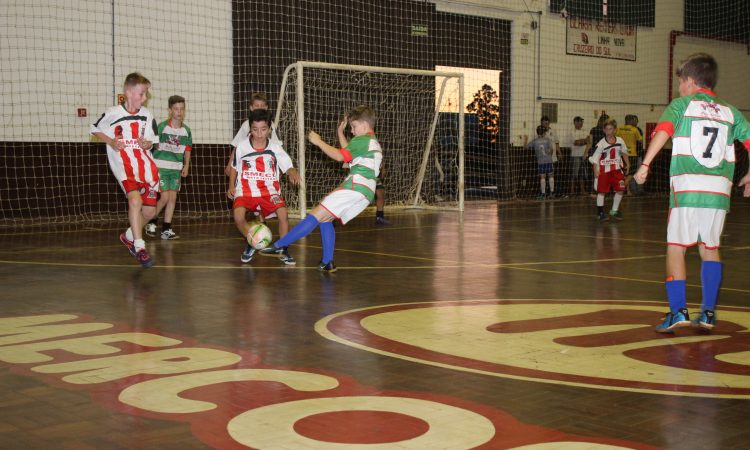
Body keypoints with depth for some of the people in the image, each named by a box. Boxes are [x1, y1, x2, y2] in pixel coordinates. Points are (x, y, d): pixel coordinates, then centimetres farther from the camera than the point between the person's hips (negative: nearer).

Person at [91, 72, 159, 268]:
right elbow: (95, 129, 9)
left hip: (145, 164, 5)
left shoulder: (147, 115, 4)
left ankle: (129, 236, 36)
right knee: (135, 199, -28)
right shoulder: (113, 114, -6)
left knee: (149, 210, 6)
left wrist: (148, 143, -7)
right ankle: (139, 247, -19)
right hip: (123, 165, -5)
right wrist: (111, 142, -7)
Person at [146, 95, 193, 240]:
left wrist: (186, 166, 5)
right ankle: (151, 222, 13)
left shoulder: (186, 130, 5)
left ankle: (166, 230, 9)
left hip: (176, 169, 4)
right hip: (161, 167, -4)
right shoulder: (161, 127, -8)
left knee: (173, 197, 2)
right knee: (164, 197, -10)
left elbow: (188, 150, 14)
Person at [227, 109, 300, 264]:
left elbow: (288, 167, -8)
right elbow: (234, 167, 13)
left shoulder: (275, 147, -5)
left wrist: (293, 173, -31)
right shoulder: (242, 146, -2)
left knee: (283, 214, -24)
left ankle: (283, 249, -2)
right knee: (238, 216, -25)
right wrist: (231, 186, 4)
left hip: (269, 190, 0)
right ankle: (251, 243, 5)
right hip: (245, 190, 0)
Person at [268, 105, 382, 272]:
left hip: (355, 186, -10)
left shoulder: (363, 140, -2)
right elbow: (347, 152, 35)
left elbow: (339, 156, -13)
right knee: (325, 219, 14)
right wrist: (340, 132, 31)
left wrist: (319, 142, -5)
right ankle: (327, 263, 7)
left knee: (315, 216, -12)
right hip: (366, 193, 10)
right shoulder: (373, 143, 29)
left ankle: (278, 246, -15)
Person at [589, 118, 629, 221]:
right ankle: (600, 213, 9)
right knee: (601, 191, -3)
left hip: (616, 169, 4)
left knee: (620, 190, 1)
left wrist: (627, 164, 13)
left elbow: (624, 152, 18)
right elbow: (594, 159, -12)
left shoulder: (620, 141, -1)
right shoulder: (601, 144, -12)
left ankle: (614, 211, 19)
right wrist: (596, 171, -23)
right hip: (604, 170, -3)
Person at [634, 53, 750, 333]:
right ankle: (708, 312, 12)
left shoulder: (681, 104, 7)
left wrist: (645, 165, -16)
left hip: (687, 186, -3)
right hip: (719, 189, 4)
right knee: (710, 249, 15)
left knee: (676, 247, 3)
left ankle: (678, 310, -6)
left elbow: (662, 131, -11)